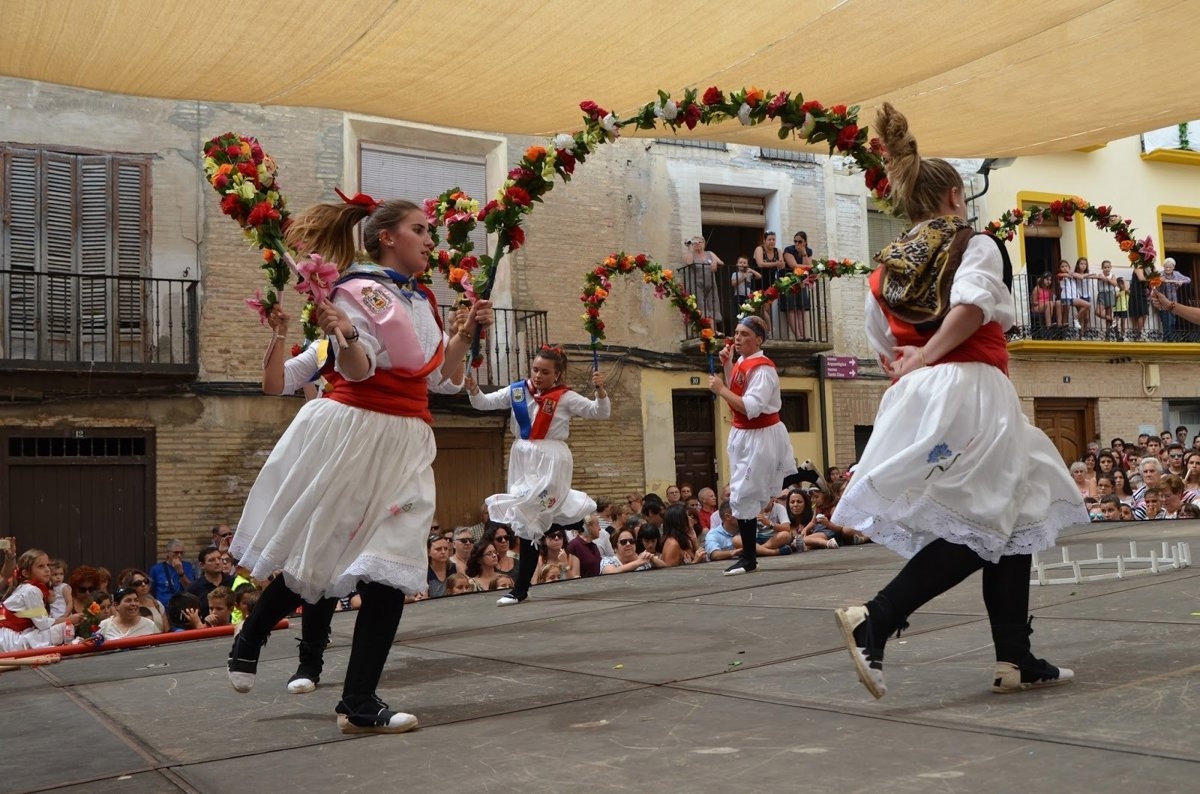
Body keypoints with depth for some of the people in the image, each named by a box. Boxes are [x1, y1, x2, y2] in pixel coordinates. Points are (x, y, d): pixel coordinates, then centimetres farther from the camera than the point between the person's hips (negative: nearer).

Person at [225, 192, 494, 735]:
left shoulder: (422, 301, 17)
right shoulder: (359, 288, -6)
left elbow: (442, 378, 18)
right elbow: (358, 370, -15)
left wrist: (467, 333, 7)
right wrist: (344, 337, -34)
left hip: (406, 443, 7)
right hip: (353, 432, -7)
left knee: (393, 568, -3)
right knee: (316, 553, 3)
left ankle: (359, 702, 2)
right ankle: (249, 639, 32)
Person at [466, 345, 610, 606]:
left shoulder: (565, 397, -3)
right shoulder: (516, 391, 6)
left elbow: (600, 412, -3)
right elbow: (484, 403, 7)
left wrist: (600, 390, -20)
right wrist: (473, 389, -12)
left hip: (551, 460, -5)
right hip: (522, 459, 5)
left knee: (531, 520, -7)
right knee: (526, 521, 7)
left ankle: (521, 588, 0)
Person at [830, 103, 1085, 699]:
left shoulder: (884, 271, 16)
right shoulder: (976, 246, 1)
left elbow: (885, 352, 17)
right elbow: (972, 303, -19)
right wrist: (926, 359, -13)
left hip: (915, 400, 7)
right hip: (969, 391, -7)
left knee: (1012, 522, 14)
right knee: (981, 531, -4)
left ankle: (1015, 659, 13)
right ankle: (874, 619, -17)